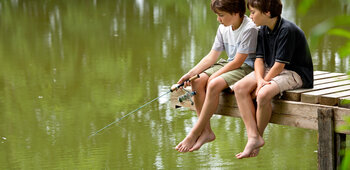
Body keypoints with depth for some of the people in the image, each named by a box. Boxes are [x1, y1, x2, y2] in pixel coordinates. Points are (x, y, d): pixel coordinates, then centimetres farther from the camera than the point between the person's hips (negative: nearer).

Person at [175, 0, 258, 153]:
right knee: (198, 81, -16)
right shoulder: (223, 28, 6)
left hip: (247, 67, -8)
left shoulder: (250, 29, -19)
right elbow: (212, 57, 7)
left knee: (214, 84, -31)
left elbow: (238, 61, -20)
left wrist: (213, 77, -21)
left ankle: (195, 133, -22)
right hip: (229, 65, 8)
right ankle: (206, 131, -13)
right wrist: (190, 74, -5)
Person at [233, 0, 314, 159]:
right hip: (270, 70, 9)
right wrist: (259, 80, -17)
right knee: (240, 88, -13)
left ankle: (259, 135, -8)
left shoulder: (287, 30, -21)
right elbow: (259, 59, 2)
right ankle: (253, 137, -18)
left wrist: (262, 85, -16)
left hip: (295, 73, -8)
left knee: (263, 95, -34)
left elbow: (279, 65, -21)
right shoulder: (263, 31, 5)